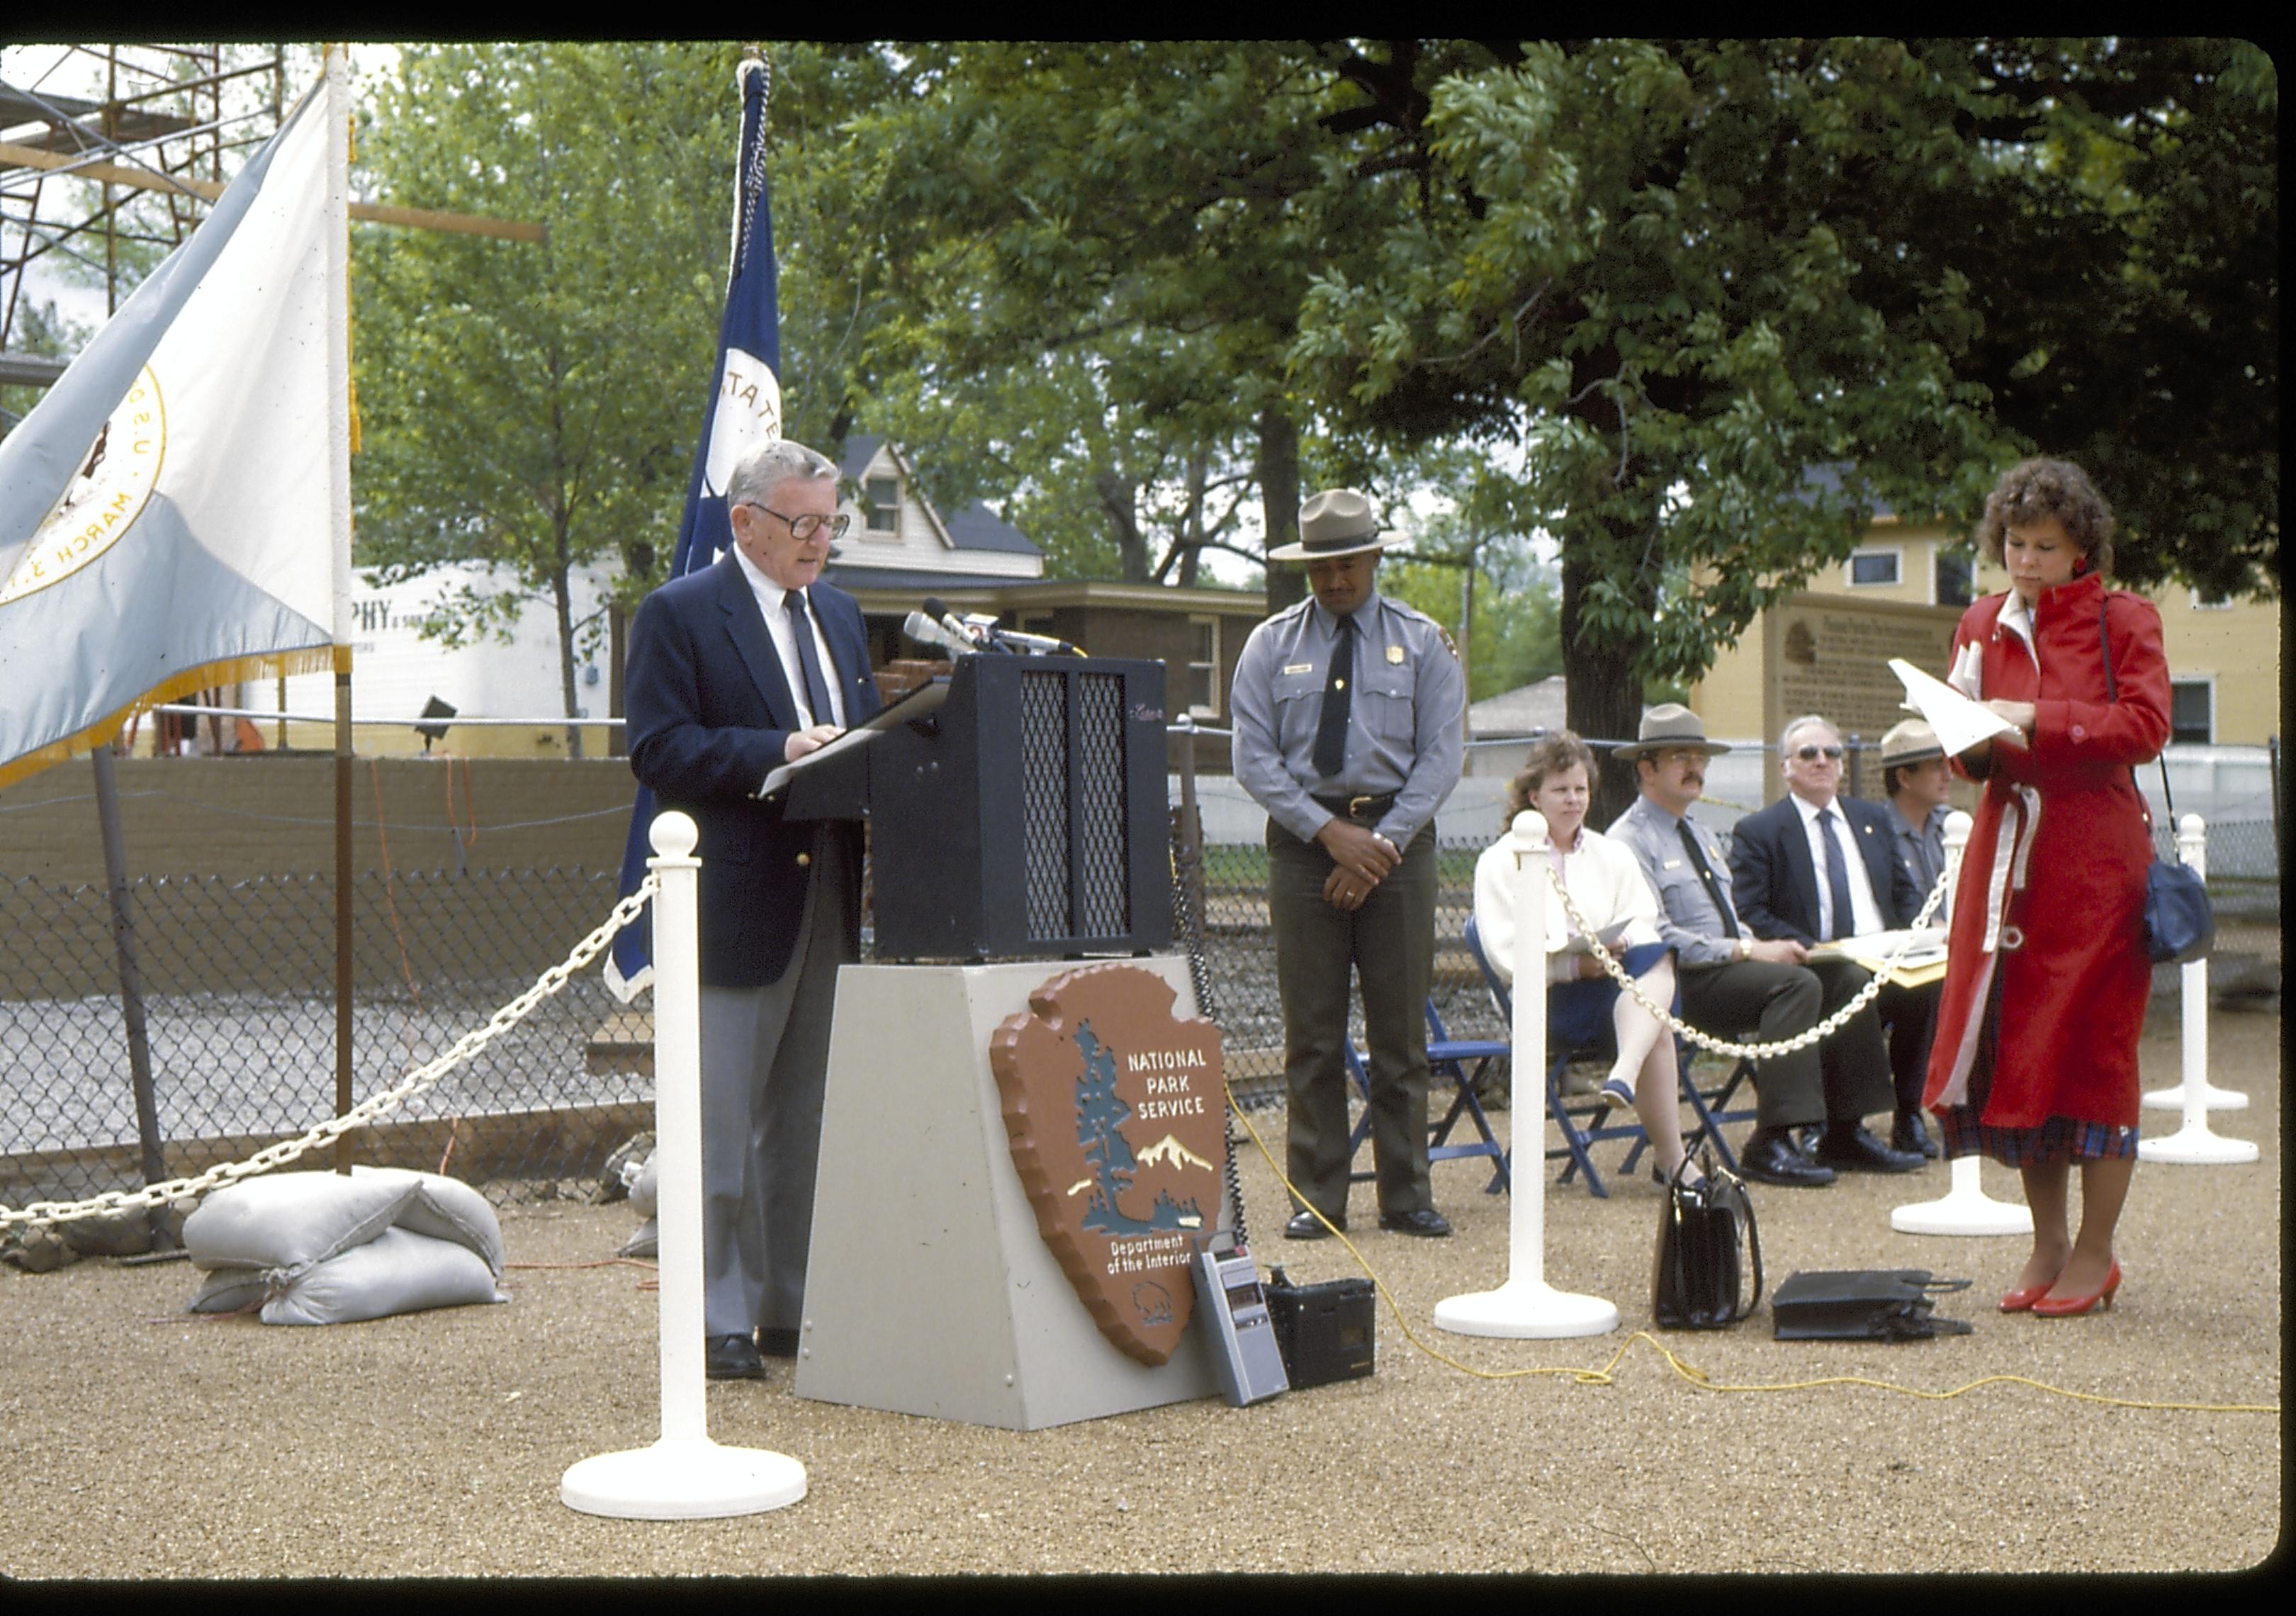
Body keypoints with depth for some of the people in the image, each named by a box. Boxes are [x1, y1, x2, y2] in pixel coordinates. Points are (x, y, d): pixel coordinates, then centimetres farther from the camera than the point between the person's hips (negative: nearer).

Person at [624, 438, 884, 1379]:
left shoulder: (839, 614, 18)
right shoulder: (680, 614, -4)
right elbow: (658, 750, -13)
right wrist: (778, 754, -22)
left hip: (831, 900, 7)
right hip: (736, 902, -7)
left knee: (809, 1118, 12)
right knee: (723, 1124, -2)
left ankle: (794, 1310, 21)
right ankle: (720, 1321, 6)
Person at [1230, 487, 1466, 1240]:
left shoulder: (1423, 642, 7)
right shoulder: (1272, 645, 7)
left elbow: (1441, 756, 1)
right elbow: (1254, 759, 0)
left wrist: (1381, 842, -10)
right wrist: (1331, 832, -11)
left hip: (1400, 836, 0)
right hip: (1302, 837, 0)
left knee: (1401, 1027, 1)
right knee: (1311, 1030, -1)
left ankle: (1406, 1197, 8)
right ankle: (1315, 1198, 4)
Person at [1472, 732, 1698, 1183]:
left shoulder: (1612, 855, 24)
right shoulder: (1500, 861, 9)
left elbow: (1646, 925, 8)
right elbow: (1506, 959, -4)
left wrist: (1621, 943, -17)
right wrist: (1576, 965, -19)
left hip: (1616, 983, 5)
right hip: (1547, 1002, -4)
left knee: (1655, 958, -33)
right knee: (1657, 1028, -31)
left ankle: (1625, 1074, -51)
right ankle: (1671, 1158, -36)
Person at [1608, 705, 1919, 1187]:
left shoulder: (1700, 835, 24)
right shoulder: (1629, 840, -6)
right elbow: (1657, 939, -16)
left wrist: (1763, 946, 2)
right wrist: (1748, 952, -19)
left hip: (1729, 966, 9)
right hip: (1681, 984, -9)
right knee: (1797, 983, -30)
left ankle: (1844, 1133, -12)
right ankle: (1770, 1145, -33)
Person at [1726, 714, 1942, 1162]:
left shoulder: (1873, 818, 25)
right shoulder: (1757, 831, 8)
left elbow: (1906, 892, 25)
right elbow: (1751, 916, -2)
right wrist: (1810, 949, -16)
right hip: (1816, 968, -4)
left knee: (1933, 982, -30)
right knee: (1853, 982, -38)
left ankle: (1909, 1116, -19)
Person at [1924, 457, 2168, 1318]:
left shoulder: (2124, 620, 0)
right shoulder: (1983, 625, 12)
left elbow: (2146, 725, -11)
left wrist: (2037, 719, -16)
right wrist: (1974, 740, -8)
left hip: (2096, 852, -4)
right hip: (2007, 845, 4)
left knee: (2092, 1043, -3)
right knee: (2013, 1040, 3)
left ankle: (2094, 1254, 6)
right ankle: (2047, 1244, 14)